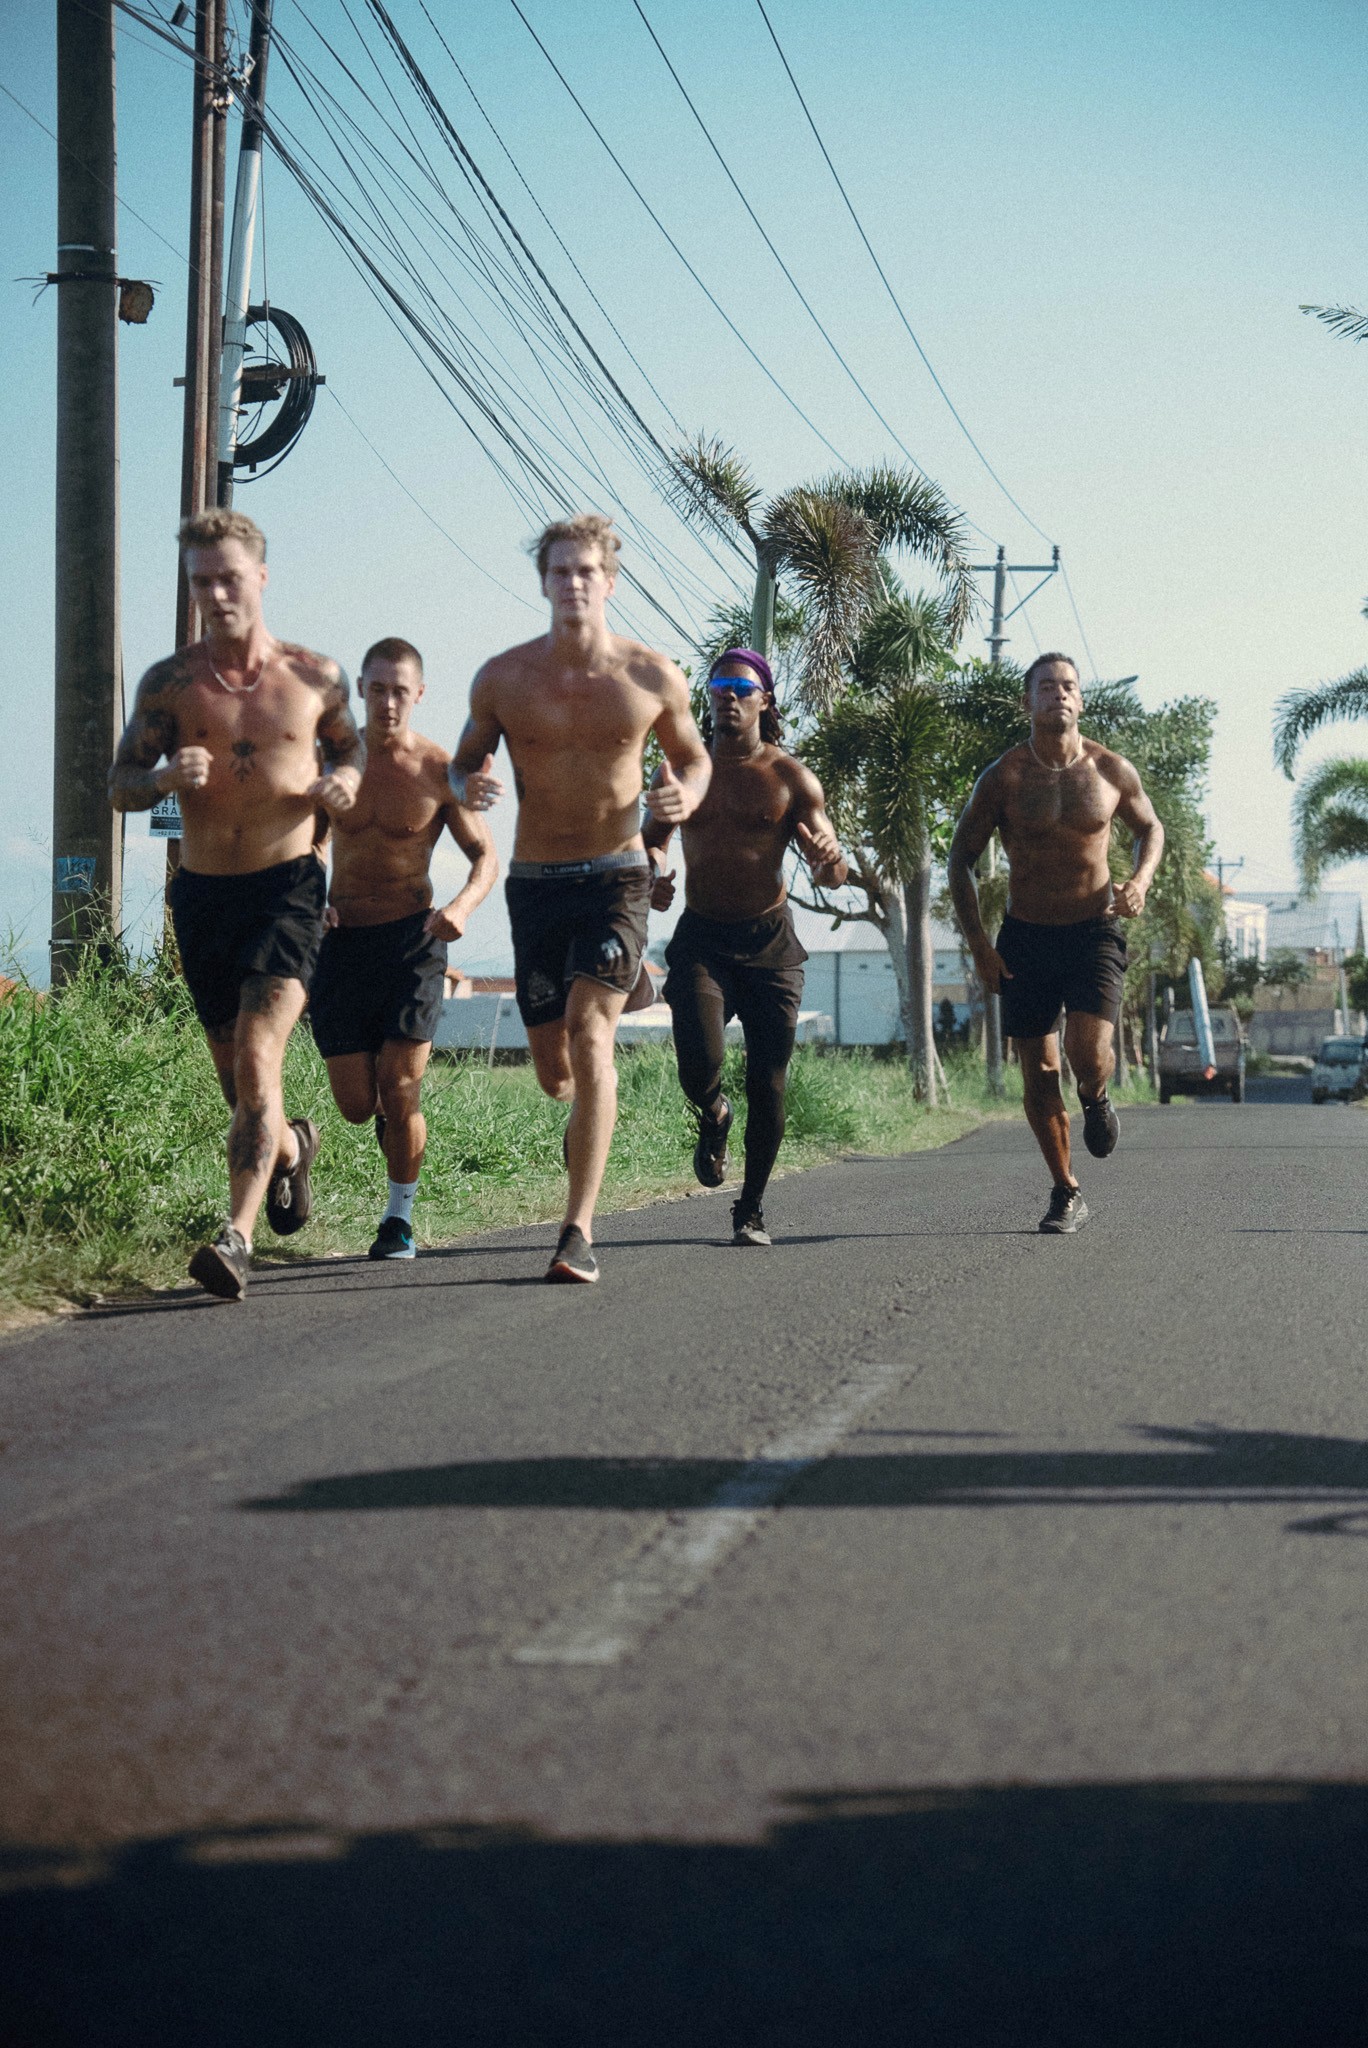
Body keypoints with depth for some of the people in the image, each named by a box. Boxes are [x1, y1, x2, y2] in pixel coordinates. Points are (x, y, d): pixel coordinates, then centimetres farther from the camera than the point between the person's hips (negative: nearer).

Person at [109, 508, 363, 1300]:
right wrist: (165, 777, -21)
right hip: (203, 891, 3)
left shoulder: (316, 676, 1)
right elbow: (121, 786, 2)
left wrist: (346, 777, -4)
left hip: (288, 886, -3)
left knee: (257, 1059, -21)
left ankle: (238, 1236, -26)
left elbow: (350, 741, 20)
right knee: (238, 1078, 13)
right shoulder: (170, 683, 0)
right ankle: (291, 1144, 47)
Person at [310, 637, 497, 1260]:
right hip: (341, 940, 2)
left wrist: (462, 905, -19)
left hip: (410, 939, -2)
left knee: (399, 1090, -10)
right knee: (356, 1106, 1)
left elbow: (486, 856, 2)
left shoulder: (440, 770, -5)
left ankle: (400, 1215, 10)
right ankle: (392, 1117, 38)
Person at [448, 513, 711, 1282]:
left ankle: (580, 1231, -22)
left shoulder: (653, 677, -4)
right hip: (535, 881, 2)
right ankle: (595, 1112, 48)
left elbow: (693, 755, 12)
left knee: (590, 1033, -21)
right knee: (554, 1071, 8)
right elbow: (464, 763, 11)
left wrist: (687, 793, -12)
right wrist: (469, 787, -15)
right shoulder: (503, 678, -2)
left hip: (616, 877, -2)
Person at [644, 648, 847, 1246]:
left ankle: (751, 1209, 14)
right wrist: (650, 880, -5)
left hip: (769, 940, -1)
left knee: (767, 1083, -2)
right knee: (699, 1064, -20)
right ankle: (713, 1118, 18)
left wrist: (828, 858, -27)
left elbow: (833, 875, -2)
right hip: (700, 937, 1)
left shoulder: (791, 777, 0)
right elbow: (650, 839, 18)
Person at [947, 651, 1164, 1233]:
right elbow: (961, 860, 1)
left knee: (1088, 1053, -20)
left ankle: (1095, 1099, 18)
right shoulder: (1003, 777, -7)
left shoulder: (1112, 771, -3)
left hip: (1093, 931, 0)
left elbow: (1150, 827, 17)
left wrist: (1140, 879, -4)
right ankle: (1065, 1193, 19)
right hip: (1025, 938, 1)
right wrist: (978, 944, -7)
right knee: (1039, 1073, 2)